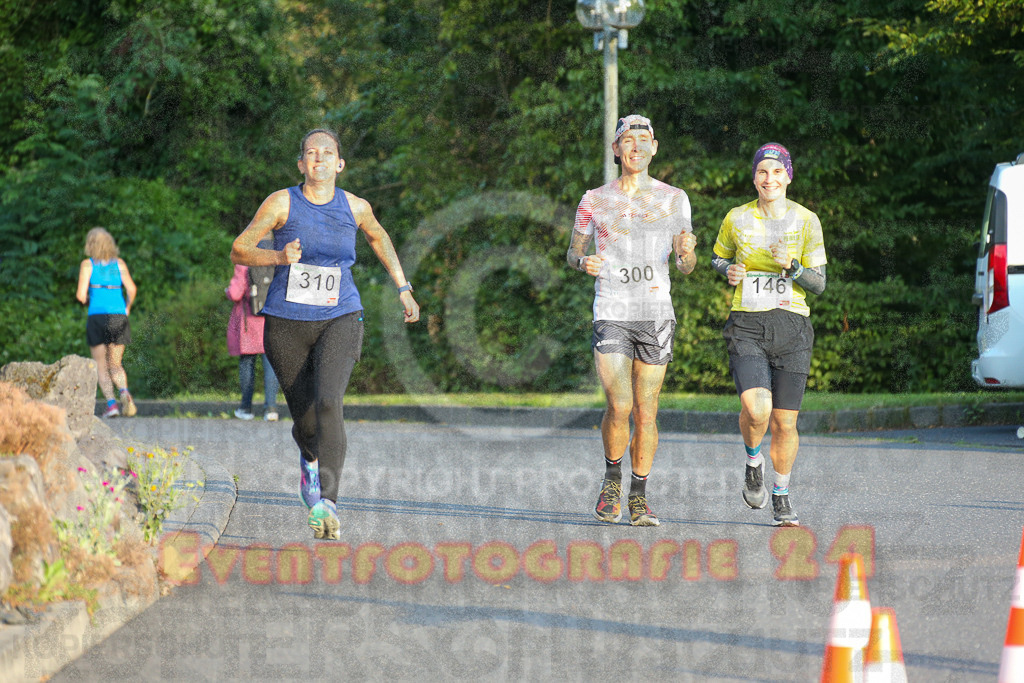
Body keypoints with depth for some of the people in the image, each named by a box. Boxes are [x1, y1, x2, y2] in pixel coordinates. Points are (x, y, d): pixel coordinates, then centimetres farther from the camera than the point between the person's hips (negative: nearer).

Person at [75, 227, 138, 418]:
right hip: (118, 317, 2)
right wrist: (127, 307, 16)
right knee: (115, 365, 13)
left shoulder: (87, 265, 1)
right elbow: (131, 289, 0)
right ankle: (124, 391, -17)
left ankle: (111, 402, -14)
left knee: (101, 366, 5)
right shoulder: (119, 263, 8)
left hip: (97, 317, -2)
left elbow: (81, 295, -5)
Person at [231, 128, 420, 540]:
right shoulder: (282, 204, -5)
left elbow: (378, 237, 24)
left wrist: (403, 289, 22)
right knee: (305, 419, 7)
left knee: (329, 403, -24)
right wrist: (279, 256, -23)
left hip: (339, 321, 0)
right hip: (287, 325, 0)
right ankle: (309, 459, 46)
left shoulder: (355, 207, 2)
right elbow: (238, 250, -5)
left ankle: (326, 502, -31)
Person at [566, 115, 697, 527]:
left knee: (646, 412, 2)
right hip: (611, 312, -1)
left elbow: (685, 267, 8)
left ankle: (639, 497, 15)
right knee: (619, 406, -15)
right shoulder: (595, 200, 6)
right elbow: (573, 252, 14)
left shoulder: (674, 199, 7)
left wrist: (686, 253, -16)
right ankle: (612, 477, 10)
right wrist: (583, 262, -10)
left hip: (656, 314, 1)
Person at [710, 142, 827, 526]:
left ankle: (781, 499, 23)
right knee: (756, 409, -22)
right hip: (747, 327, -1)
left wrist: (792, 266, -17)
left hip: (792, 329, 1)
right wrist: (729, 271, -1)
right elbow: (718, 258, 21)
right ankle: (753, 462, 10)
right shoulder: (737, 219, 4)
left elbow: (819, 284, 2)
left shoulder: (806, 221, 2)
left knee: (784, 422, 2)